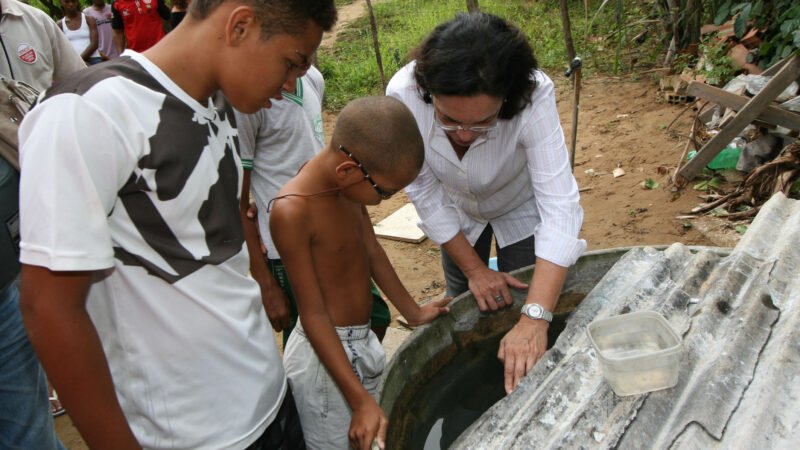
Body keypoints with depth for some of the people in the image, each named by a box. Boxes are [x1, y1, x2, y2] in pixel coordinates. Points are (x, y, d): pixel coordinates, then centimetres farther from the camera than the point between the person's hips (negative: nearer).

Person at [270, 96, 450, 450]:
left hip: (362, 341, 8)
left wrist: (412, 312, 18)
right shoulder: (292, 211, -26)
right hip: (326, 353, -7)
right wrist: (360, 400, -21)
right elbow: (314, 314, -22)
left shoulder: (347, 183, -5)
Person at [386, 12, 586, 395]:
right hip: (457, 210, 2)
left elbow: (559, 205, -44)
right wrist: (474, 268, -19)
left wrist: (535, 319, -52)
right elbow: (424, 192, -23)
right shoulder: (403, 95, -35)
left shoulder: (533, 97, -41)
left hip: (521, 208, -1)